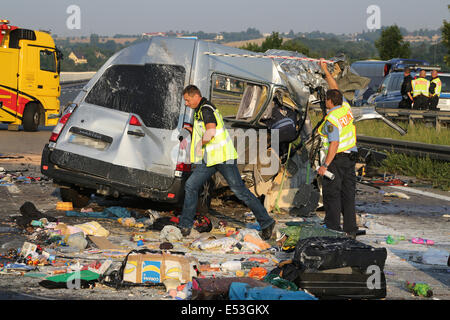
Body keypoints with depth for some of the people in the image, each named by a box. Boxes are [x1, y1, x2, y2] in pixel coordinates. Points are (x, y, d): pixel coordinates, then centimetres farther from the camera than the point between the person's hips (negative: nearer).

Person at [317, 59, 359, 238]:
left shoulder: (332, 119, -19)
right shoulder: (345, 107, 3)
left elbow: (334, 144, -24)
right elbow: (335, 89, 20)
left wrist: (325, 165, -23)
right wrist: (325, 71, 27)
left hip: (337, 158, -8)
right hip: (351, 157, 8)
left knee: (331, 194, -2)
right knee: (348, 193, 10)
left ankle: (333, 228, -4)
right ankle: (351, 230, 12)